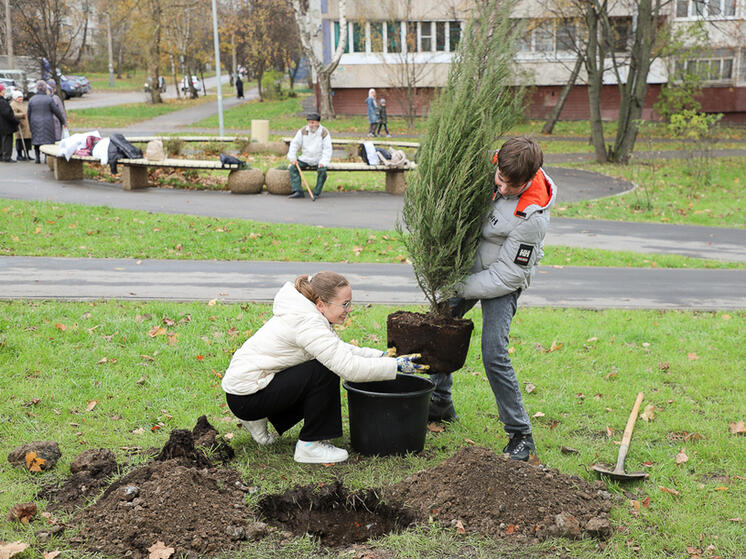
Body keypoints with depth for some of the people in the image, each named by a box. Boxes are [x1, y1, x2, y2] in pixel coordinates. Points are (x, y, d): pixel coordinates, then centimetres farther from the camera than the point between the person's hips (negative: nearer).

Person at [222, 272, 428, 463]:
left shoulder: (305, 314, 6)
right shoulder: (306, 322, -24)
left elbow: (341, 350, 15)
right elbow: (349, 367, -28)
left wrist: (381, 355, 2)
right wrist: (397, 365, -20)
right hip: (246, 397, -10)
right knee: (326, 372, -19)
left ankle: (259, 420, 16)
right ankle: (309, 445, -7)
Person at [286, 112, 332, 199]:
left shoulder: (324, 133, -10)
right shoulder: (303, 131, -2)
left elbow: (327, 149, -14)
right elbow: (294, 144, 0)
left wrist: (323, 162, -27)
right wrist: (292, 158, -12)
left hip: (319, 160, -3)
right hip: (305, 159, 3)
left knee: (322, 170, -31)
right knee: (292, 167, -16)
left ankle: (316, 193, -16)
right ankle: (298, 191, -20)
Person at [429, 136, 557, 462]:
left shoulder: (532, 218, -34)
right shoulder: (492, 163, -16)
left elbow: (508, 277, -27)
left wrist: (457, 288, -23)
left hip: (502, 280, -7)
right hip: (469, 261, 8)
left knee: (493, 355, -18)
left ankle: (521, 436, -3)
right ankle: (440, 404, 36)